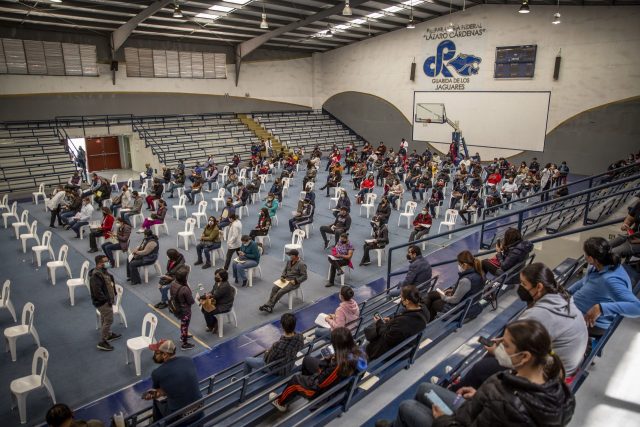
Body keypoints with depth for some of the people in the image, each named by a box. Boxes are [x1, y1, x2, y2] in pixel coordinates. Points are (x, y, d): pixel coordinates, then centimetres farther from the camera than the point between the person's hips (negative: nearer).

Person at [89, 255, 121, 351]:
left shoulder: (104, 272, 5)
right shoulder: (95, 276, -26)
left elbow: (110, 283, 18)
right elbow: (97, 292, -30)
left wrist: (113, 295, 12)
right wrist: (107, 300, -23)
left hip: (107, 299, 10)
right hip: (103, 302, -10)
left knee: (105, 319, 25)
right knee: (108, 320, -5)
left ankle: (108, 334, 42)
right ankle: (103, 342, 4)